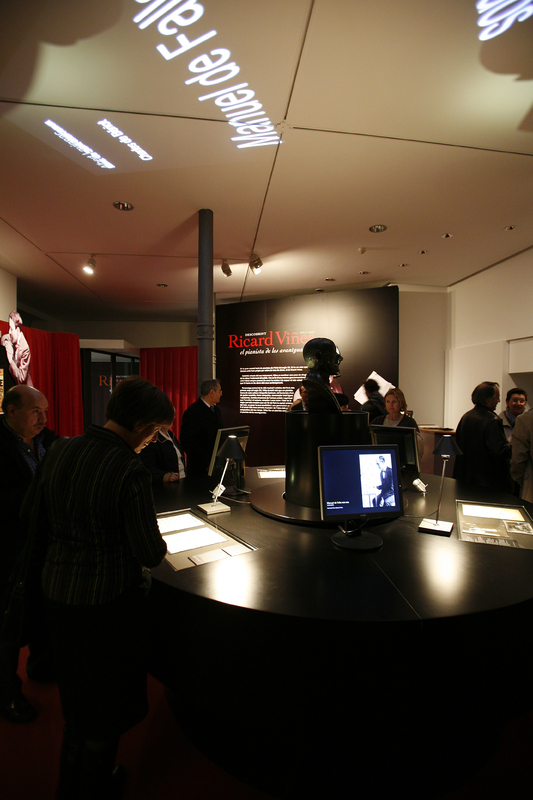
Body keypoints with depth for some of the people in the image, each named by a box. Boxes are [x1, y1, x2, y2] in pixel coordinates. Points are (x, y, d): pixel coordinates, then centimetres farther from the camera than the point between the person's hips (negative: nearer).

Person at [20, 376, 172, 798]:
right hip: (109, 601, -6)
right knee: (106, 704, 22)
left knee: (75, 696, 30)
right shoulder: (131, 471, -28)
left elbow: (33, 518, 5)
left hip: (56, 592, 7)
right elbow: (151, 554, -22)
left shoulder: (58, 452, -7)